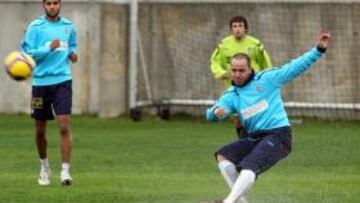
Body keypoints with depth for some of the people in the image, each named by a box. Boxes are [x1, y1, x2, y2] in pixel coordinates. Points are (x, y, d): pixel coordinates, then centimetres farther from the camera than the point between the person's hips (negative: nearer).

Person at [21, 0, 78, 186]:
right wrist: (48, 48, -21)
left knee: (64, 126, -14)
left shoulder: (68, 26, 8)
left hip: (62, 81, 1)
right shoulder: (35, 27, -3)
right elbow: (27, 53, -8)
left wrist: (72, 54, 2)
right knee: (40, 130, 9)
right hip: (41, 82, -1)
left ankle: (65, 171, -14)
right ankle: (44, 166, 32)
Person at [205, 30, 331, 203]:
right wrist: (217, 112, -29)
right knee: (222, 156, -7)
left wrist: (319, 50, -10)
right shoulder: (232, 95, 11)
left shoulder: (266, 79, 1)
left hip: (278, 135, -6)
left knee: (249, 167, -25)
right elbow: (211, 114, -3)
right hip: (253, 138, 6)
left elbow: (295, 67, 0)